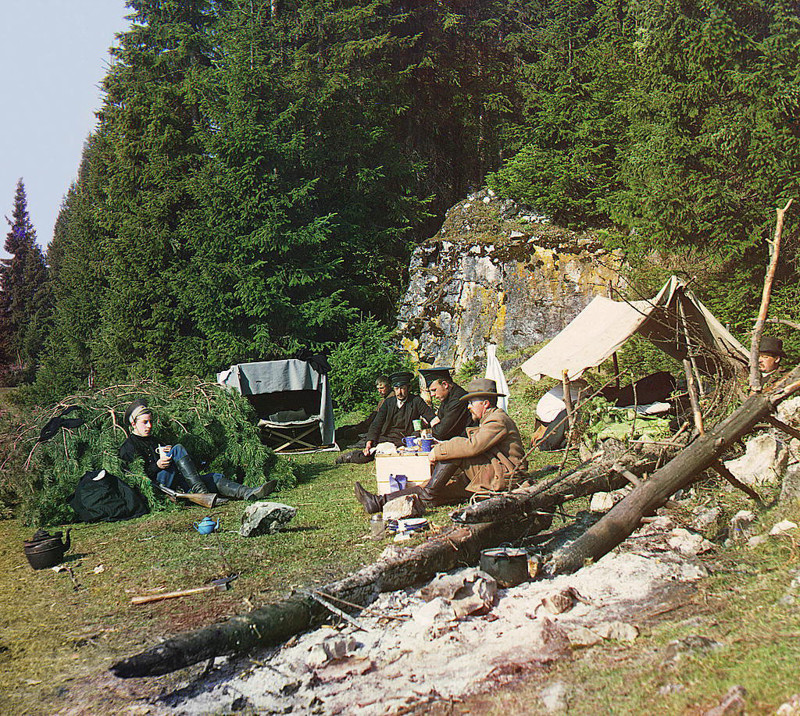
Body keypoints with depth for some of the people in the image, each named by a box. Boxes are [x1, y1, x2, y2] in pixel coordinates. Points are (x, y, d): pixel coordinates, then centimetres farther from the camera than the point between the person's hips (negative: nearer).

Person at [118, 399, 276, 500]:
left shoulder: (153, 440, 31)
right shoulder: (127, 447, 6)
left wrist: (168, 452, 5)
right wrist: (157, 466, -20)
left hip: (174, 485, 8)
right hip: (156, 487, -7)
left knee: (214, 477, -11)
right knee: (178, 449, -27)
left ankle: (249, 493, -32)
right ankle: (200, 492, -37)